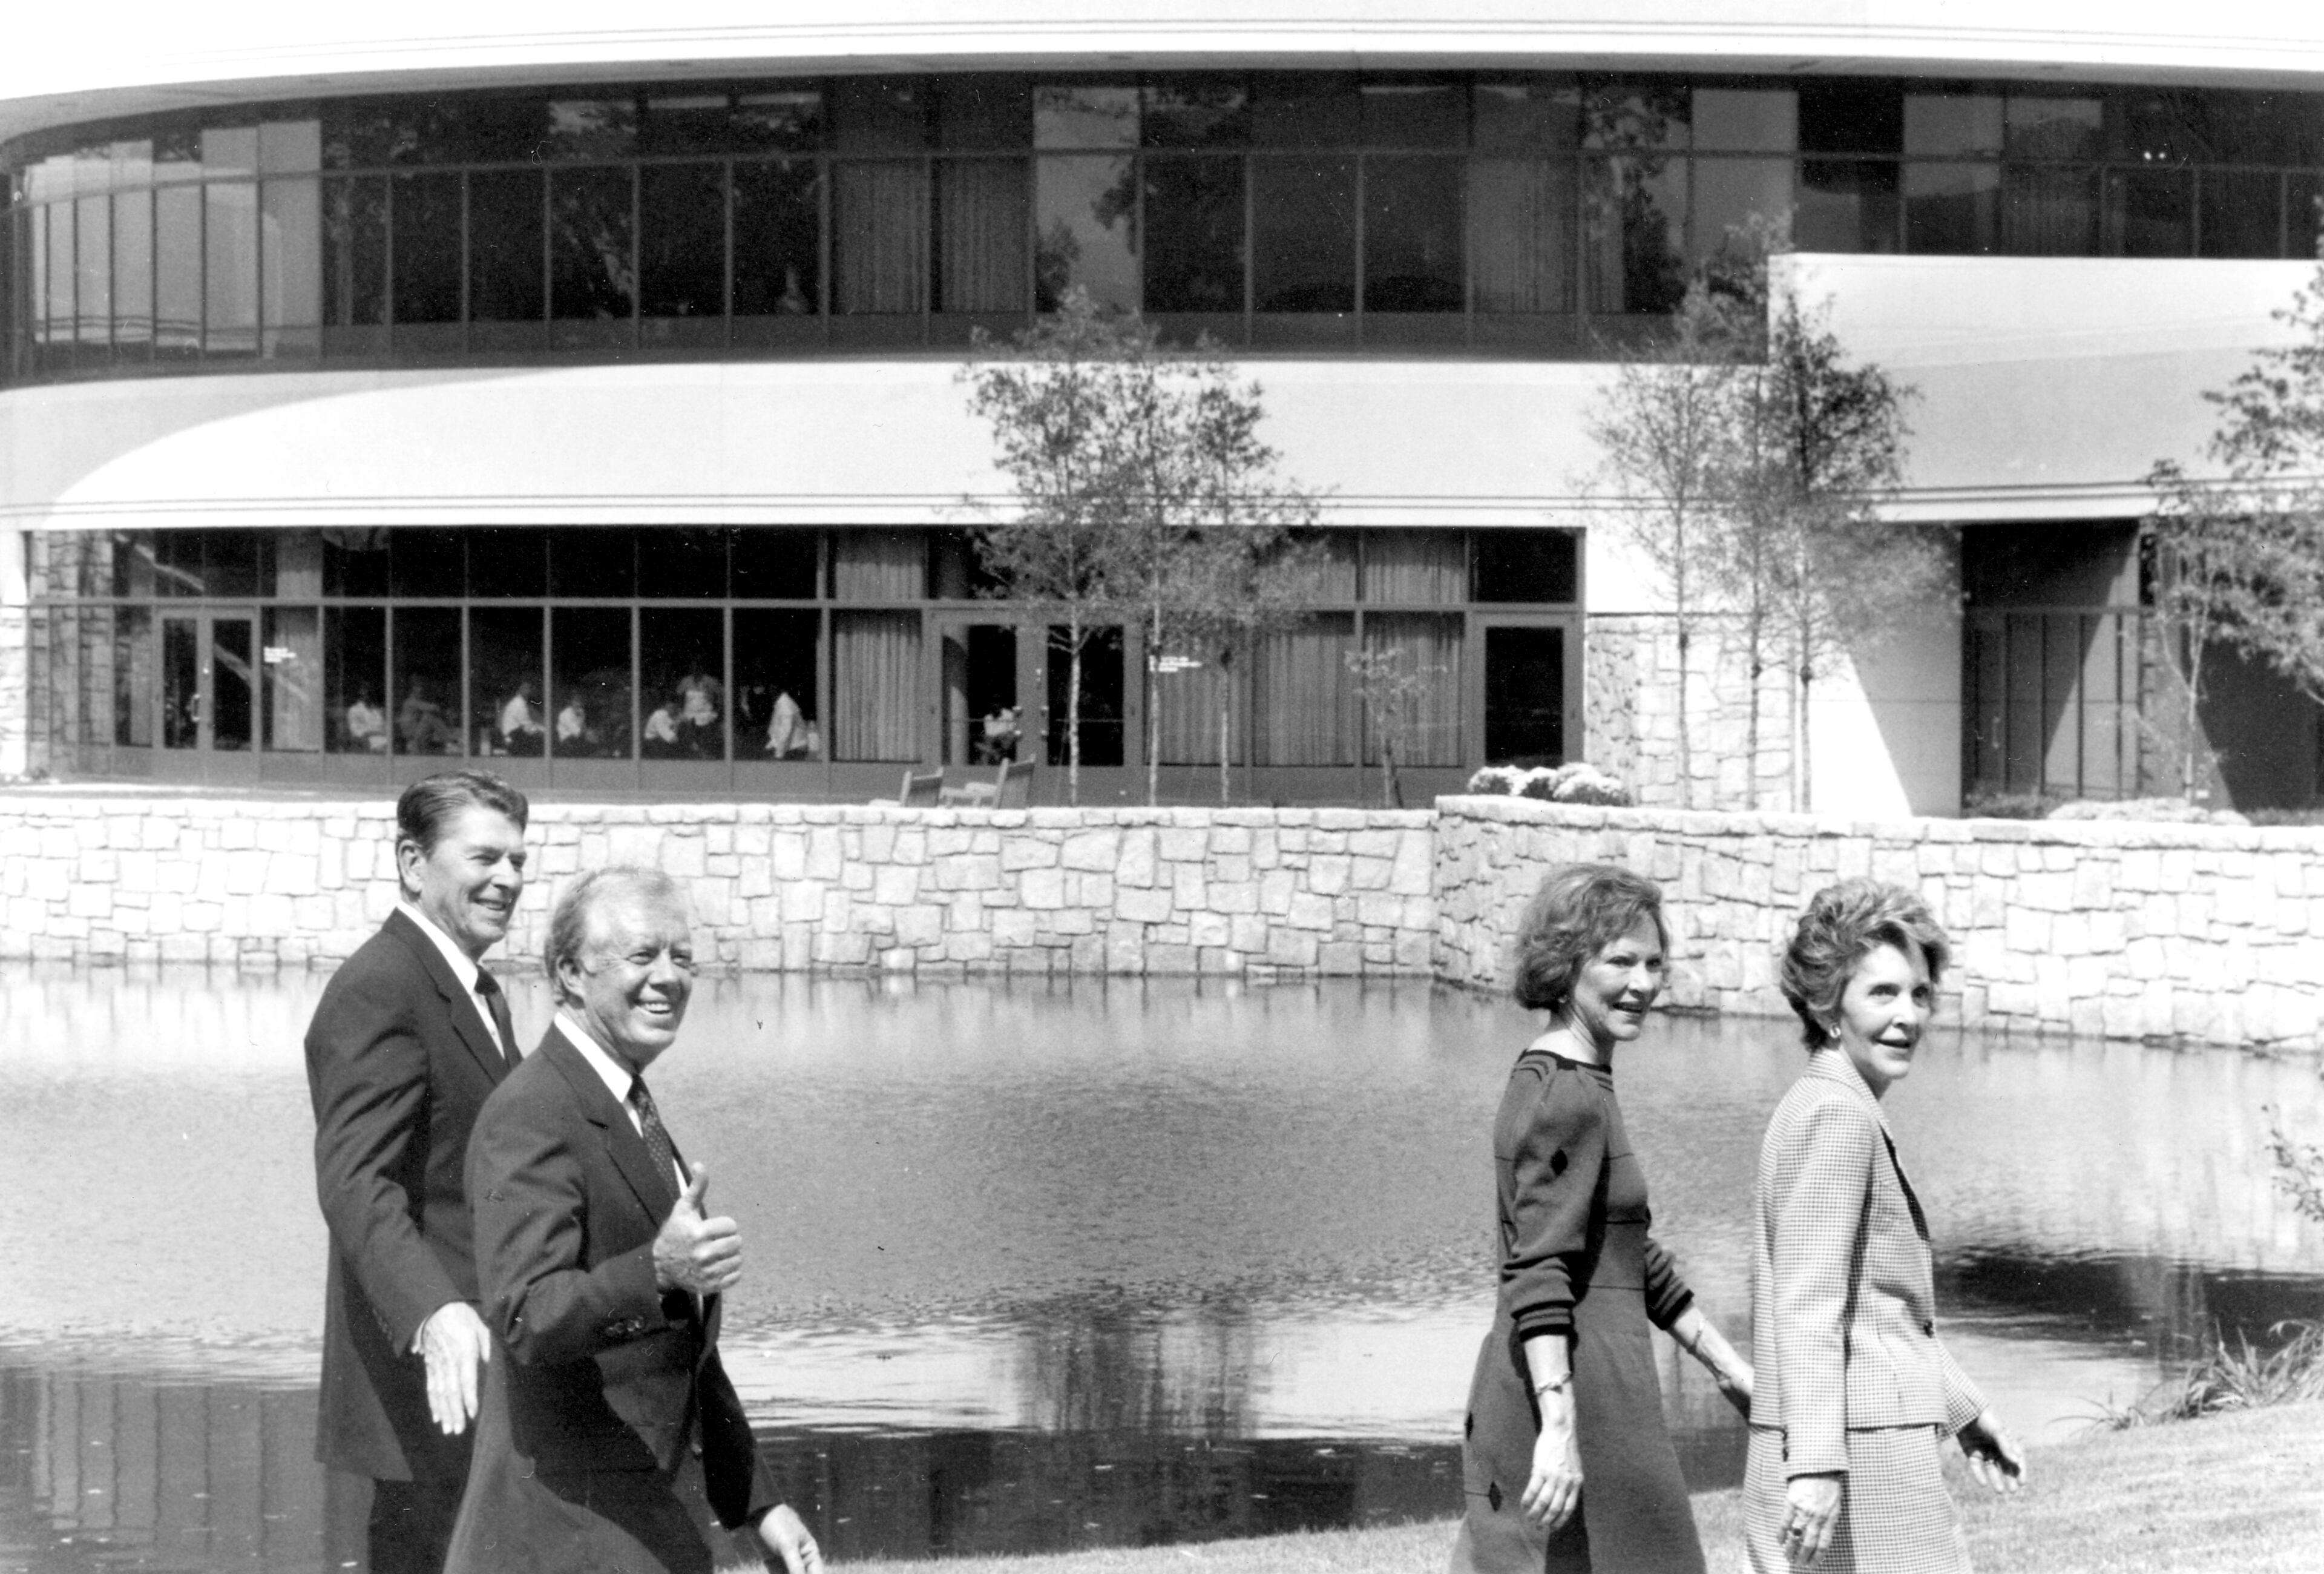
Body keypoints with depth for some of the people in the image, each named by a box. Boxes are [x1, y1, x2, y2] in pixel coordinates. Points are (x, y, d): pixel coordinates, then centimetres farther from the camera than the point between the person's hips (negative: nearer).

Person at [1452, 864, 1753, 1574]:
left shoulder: (1549, 1082, 16)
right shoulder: (1568, 1099, -14)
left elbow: (1632, 1259, 24)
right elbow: (1540, 1275, -23)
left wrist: (1729, 1366, 26)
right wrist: (1559, 1428, -29)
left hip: (1516, 1395, 9)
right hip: (1578, 1392, -9)